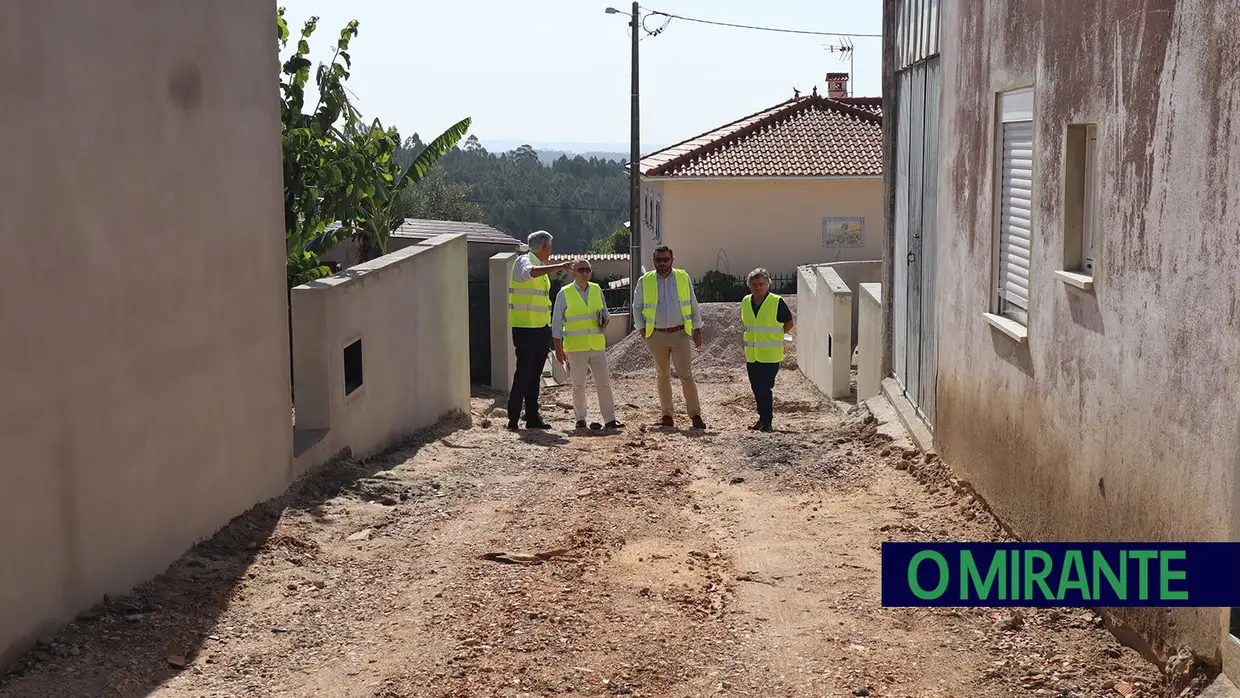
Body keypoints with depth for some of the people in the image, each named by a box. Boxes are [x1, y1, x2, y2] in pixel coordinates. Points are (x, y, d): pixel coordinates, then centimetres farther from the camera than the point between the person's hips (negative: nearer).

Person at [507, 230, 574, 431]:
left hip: (542, 329, 8)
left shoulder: (542, 267, 19)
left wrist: (548, 330, 22)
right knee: (524, 373, -9)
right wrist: (558, 266, -36)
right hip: (525, 328, -8)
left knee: (535, 375, 10)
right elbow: (529, 272, -34)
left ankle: (532, 417, 14)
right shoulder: (523, 262, -7)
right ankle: (513, 418, -6)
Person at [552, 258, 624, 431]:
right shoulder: (564, 294, -3)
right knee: (578, 385, 3)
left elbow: (604, 311, 22)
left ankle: (610, 419, 4)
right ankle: (580, 419, 16)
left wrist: (606, 319, -4)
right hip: (575, 347, -4)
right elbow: (556, 323, -1)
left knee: (604, 383, 1)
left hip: (597, 345, 4)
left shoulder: (597, 290, 9)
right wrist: (558, 348, -5)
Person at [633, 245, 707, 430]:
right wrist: (642, 329, 3)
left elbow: (694, 306, 9)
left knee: (686, 375, -7)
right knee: (663, 376, 11)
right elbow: (637, 307, 12)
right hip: (657, 336, 1)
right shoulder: (645, 281, 3)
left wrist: (697, 329, 4)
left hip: (680, 333, -1)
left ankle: (695, 415, -3)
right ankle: (667, 413, 21)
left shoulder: (683, 278, 3)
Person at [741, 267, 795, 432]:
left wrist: (773, 336, 0)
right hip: (751, 355, 6)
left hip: (770, 355, -5)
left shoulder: (777, 302, -10)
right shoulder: (746, 302, 6)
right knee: (756, 388, 12)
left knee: (765, 388, -9)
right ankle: (762, 418, 25)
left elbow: (789, 323, 1)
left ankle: (767, 421, 0)